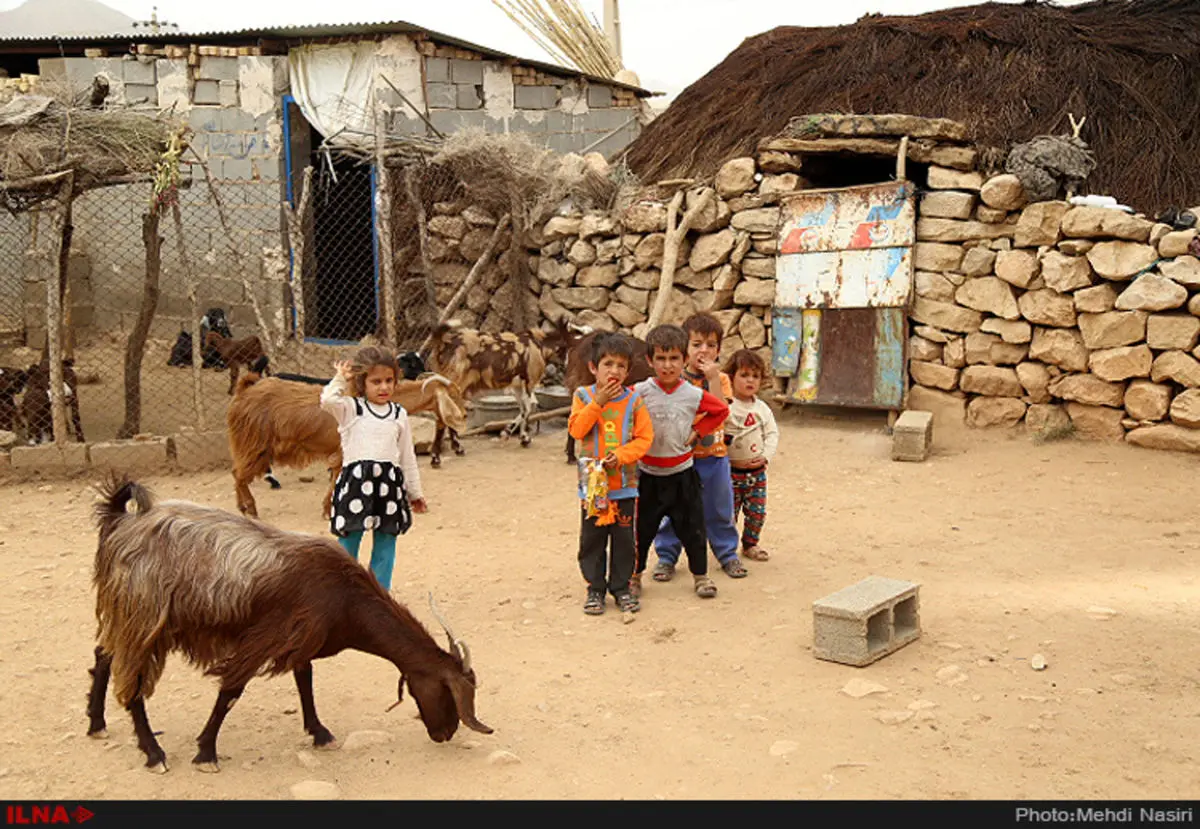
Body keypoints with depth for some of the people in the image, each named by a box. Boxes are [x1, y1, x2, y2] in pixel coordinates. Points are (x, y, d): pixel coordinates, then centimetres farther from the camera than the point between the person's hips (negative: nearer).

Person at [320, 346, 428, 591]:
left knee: (385, 544, 9)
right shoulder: (350, 408, 3)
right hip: (356, 481, -3)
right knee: (348, 543, 2)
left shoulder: (399, 414, 11)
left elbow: (408, 457, 16)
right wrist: (340, 378, -2)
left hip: (389, 483, 3)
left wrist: (415, 492, 18)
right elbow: (327, 400, -20)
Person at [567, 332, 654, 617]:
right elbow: (576, 430, -13)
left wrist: (621, 455, -19)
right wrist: (598, 402, -18)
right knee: (592, 538, 7)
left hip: (624, 482, 0)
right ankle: (595, 588, 20)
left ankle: (621, 587, 21)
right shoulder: (583, 397, 0)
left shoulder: (633, 400, -1)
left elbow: (644, 438, -4)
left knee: (623, 538, 7)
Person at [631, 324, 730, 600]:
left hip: (682, 473, 1)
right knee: (641, 528, 10)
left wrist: (697, 432, 1)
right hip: (647, 474, 0)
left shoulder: (694, 395, -7)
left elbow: (721, 410, 9)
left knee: (692, 527, 8)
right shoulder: (639, 393, -10)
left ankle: (701, 575, 25)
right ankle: (634, 574, 27)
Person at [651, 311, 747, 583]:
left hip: (713, 455, 1)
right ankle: (666, 556, 20)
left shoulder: (720, 379, 0)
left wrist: (713, 378, -20)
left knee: (719, 509, 12)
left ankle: (728, 554, 27)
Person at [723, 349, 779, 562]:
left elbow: (772, 433, 7)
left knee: (757, 512, 11)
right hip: (731, 470, -5)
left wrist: (766, 456, -5)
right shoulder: (726, 406, -9)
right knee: (728, 512, 3)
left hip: (757, 470, 5)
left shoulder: (762, 408, 6)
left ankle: (750, 544, 30)